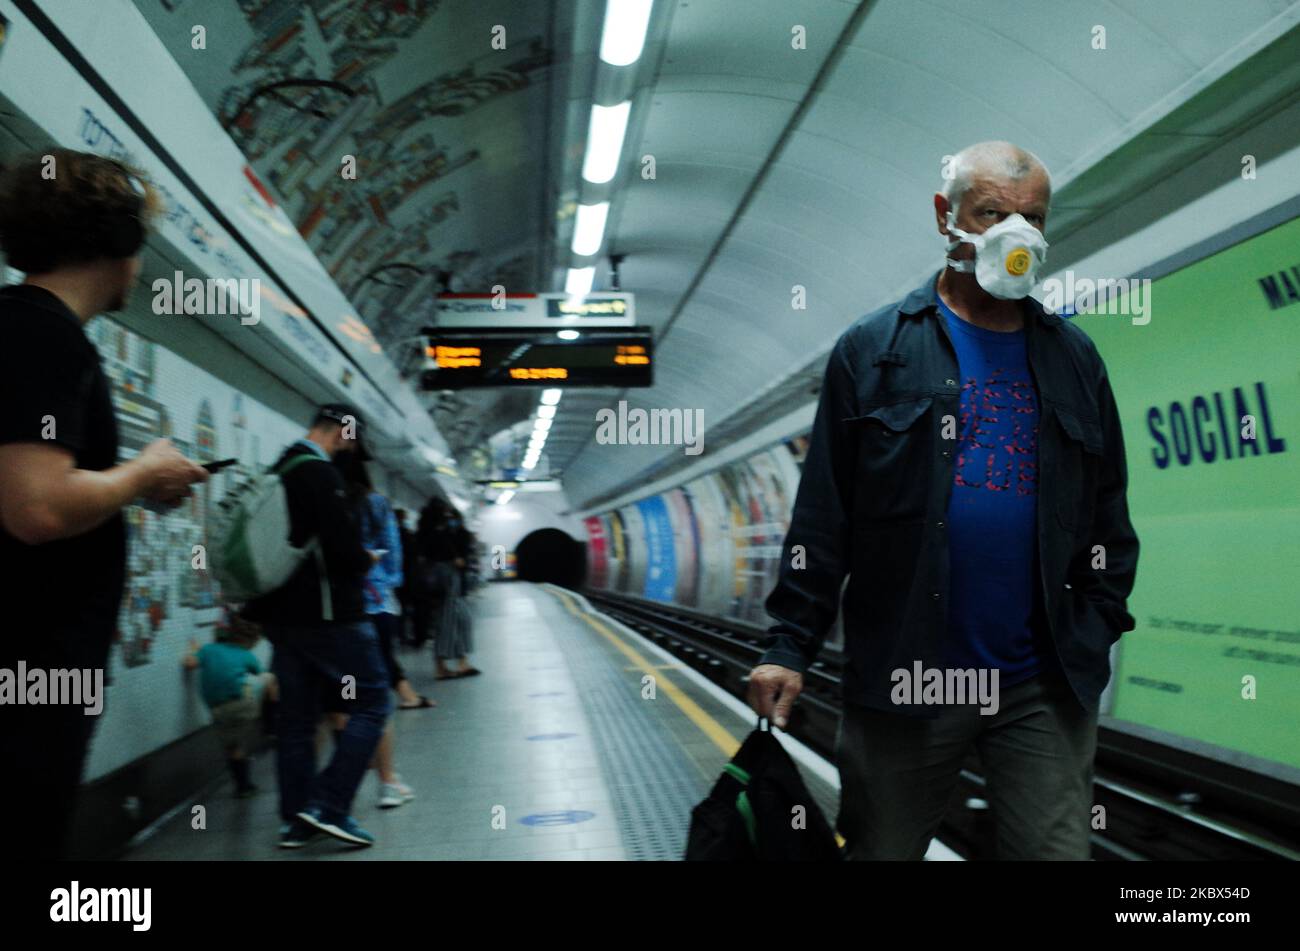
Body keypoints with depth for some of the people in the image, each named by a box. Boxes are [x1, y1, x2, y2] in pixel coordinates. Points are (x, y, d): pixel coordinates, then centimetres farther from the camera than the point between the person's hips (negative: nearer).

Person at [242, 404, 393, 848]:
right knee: (371, 702, 1)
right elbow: (344, 549, -22)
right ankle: (328, 806, -5)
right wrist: (366, 559, -2)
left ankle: (296, 820, 17)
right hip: (326, 613, -9)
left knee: (297, 717, 12)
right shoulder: (320, 474, -15)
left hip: (282, 614, 9)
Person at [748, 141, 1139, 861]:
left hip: (1045, 687, 3)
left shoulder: (1074, 358, 12)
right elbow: (821, 517, -1)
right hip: (900, 677, -2)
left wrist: (1097, 626, 4)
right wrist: (791, 646, -6)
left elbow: (1109, 513, 15)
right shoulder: (873, 350, 2)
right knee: (881, 850, 11)